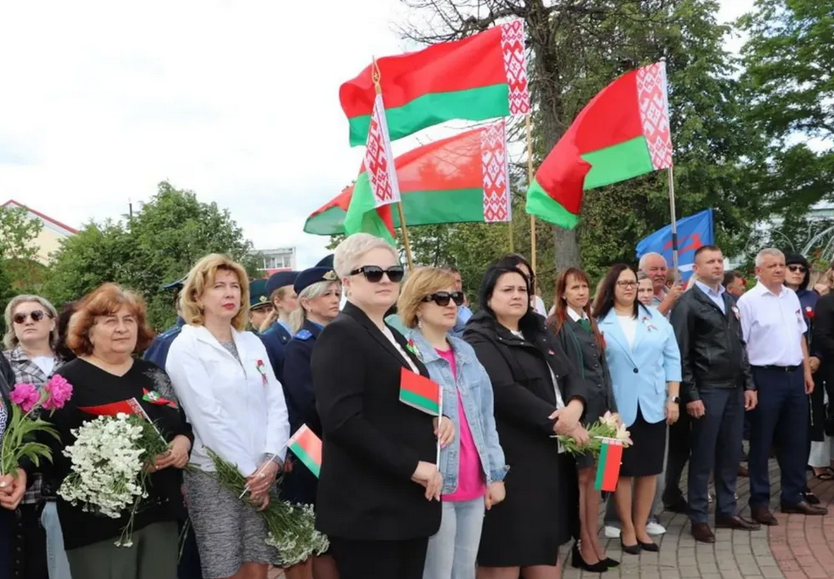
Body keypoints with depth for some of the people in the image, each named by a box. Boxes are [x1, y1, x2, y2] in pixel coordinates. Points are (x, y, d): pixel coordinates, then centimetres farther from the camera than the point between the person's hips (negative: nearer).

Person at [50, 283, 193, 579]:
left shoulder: (153, 374, 12)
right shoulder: (67, 380, -5)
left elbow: (185, 423, 20)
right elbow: (58, 453, -14)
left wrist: (183, 442, -3)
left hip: (160, 511, 5)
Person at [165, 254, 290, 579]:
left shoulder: (252, 342, 11)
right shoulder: (186, 347, -5)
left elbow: (276, 403, 5)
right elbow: (208, 418, -12)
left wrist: (272, 460, -9)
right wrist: (247, 472, -12)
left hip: (262, 474, 5)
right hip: (214, 476, -5)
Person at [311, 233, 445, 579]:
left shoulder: (394, 338, 17)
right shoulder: (340, 335, -10)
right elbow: (342, 420, -21)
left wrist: (436, 419, 5)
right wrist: (411, 466, -20)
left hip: (409, 503, 9)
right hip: (368, 508, -8)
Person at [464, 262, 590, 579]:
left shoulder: (538, 335, 18)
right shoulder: (480, 341, -8)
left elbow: (572, 375, 9)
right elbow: (505, 392, -21)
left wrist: (574, 408, -14)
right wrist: (559, 422, -16)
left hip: (552, 452, 8)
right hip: (512, 457, -8)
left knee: (547, 541, 14)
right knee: (507, 549, 0)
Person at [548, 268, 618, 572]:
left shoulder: (590, 324, 14)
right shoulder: (557, 326, -6)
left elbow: (602, 367, 15)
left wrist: (611, 408, 9)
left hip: (599, 407, 7)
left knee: (593, 475, 10)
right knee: (581, 477, 1)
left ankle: (593, 543, 17)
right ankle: (585, 547, 10)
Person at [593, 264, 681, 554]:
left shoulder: (656, 318, 7)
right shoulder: (600, 323, 0)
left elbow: (672, 358, 6)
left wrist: (673, 398, 0)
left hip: (653, 405, 3)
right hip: (618, 408, -2)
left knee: (649, 469, 9)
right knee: (623, 470, 5)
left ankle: (641, 527, 22)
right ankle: (627, 529, 18)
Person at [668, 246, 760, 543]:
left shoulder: (730, 301, 15)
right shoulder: (687, 303, -7)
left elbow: (740, 346, 17)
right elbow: (681, 354, -11)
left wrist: (748, 384, 10)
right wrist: (690, 395, -15)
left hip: (734, 389, 7)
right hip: (707, 390, -6)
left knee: (731, 454, 12)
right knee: (703, 457, 2)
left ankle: (726, 512, 25)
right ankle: (699, 518, 12)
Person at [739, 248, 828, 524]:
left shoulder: (791, 296, 11)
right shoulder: (748, 301, -9)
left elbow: (800, 336, 17)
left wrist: (807, 371, 12)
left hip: (795, 376, 6)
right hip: (766, 377, -6)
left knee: (796, 440, 13)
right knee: (761, 443, 2)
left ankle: (793, 496, 26)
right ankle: (759, 502, 12)